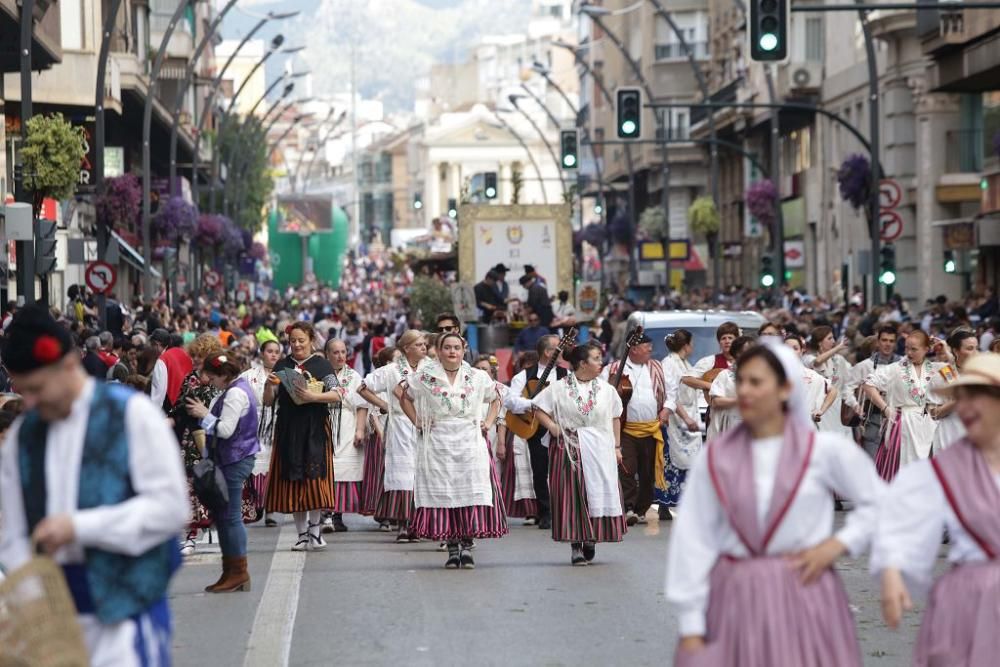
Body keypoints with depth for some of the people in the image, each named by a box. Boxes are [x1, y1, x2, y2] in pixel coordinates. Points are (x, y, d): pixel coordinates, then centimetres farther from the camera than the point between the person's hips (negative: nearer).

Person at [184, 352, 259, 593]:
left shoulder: (235, 394, -16)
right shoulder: (238, 388, 16)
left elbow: (225, 429, -21)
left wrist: (205, 415, -9)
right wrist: (204, 412, 7)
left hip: (234, 461, -11)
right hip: (235, 458, 11)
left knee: (229, 516, -7)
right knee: (223, 516, 11)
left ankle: (238, 573, -3)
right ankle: (233, 573, 14)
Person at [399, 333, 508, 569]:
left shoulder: (477, 377, 8)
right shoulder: (424, 377, 4)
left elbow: (496, 400, 21)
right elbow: (404, 398, 14)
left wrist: (488, 423, 7)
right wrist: (418, 423, 4)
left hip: (470, 442, 1)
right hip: (437, 444, -1)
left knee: (472, 493, -7)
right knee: (442, 494, -3)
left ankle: (467, 546, -2)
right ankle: (452, 548, 3)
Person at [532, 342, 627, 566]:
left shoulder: (606, 389, 7)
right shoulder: (559, 388, -1)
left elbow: (615, 419, 11)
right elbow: (538, 408, 4)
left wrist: (617, 447, 8)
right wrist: (551, 426, -9)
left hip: (599, 449, 3)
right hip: (569, 450, -3)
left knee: (599, 493, 0)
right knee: (573, 495, -5)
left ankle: (591, 540, 16)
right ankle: (576, 545, -2)